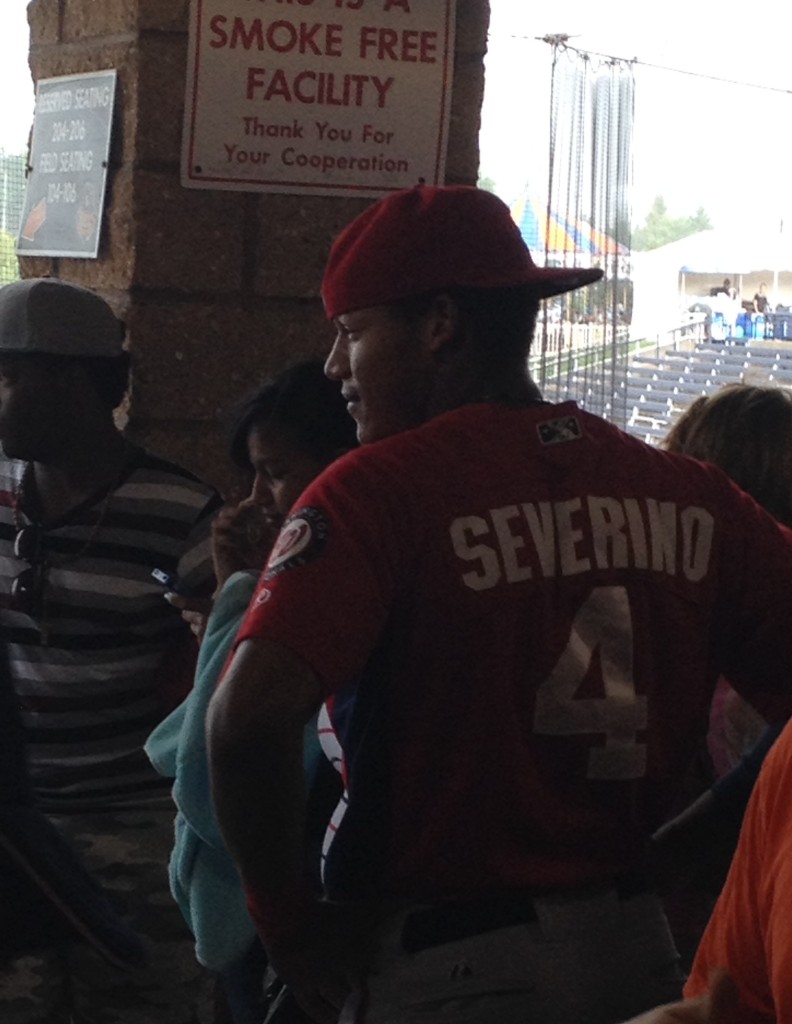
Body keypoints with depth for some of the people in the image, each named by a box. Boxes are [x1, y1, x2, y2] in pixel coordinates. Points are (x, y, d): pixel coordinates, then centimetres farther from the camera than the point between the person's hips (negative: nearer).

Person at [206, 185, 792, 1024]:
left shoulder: (378, 489, -14)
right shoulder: (692, 496, 0)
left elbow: (251, 712, -25)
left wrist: (289, 924, -12)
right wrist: (660, 860, 6)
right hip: (636, 950, 5)